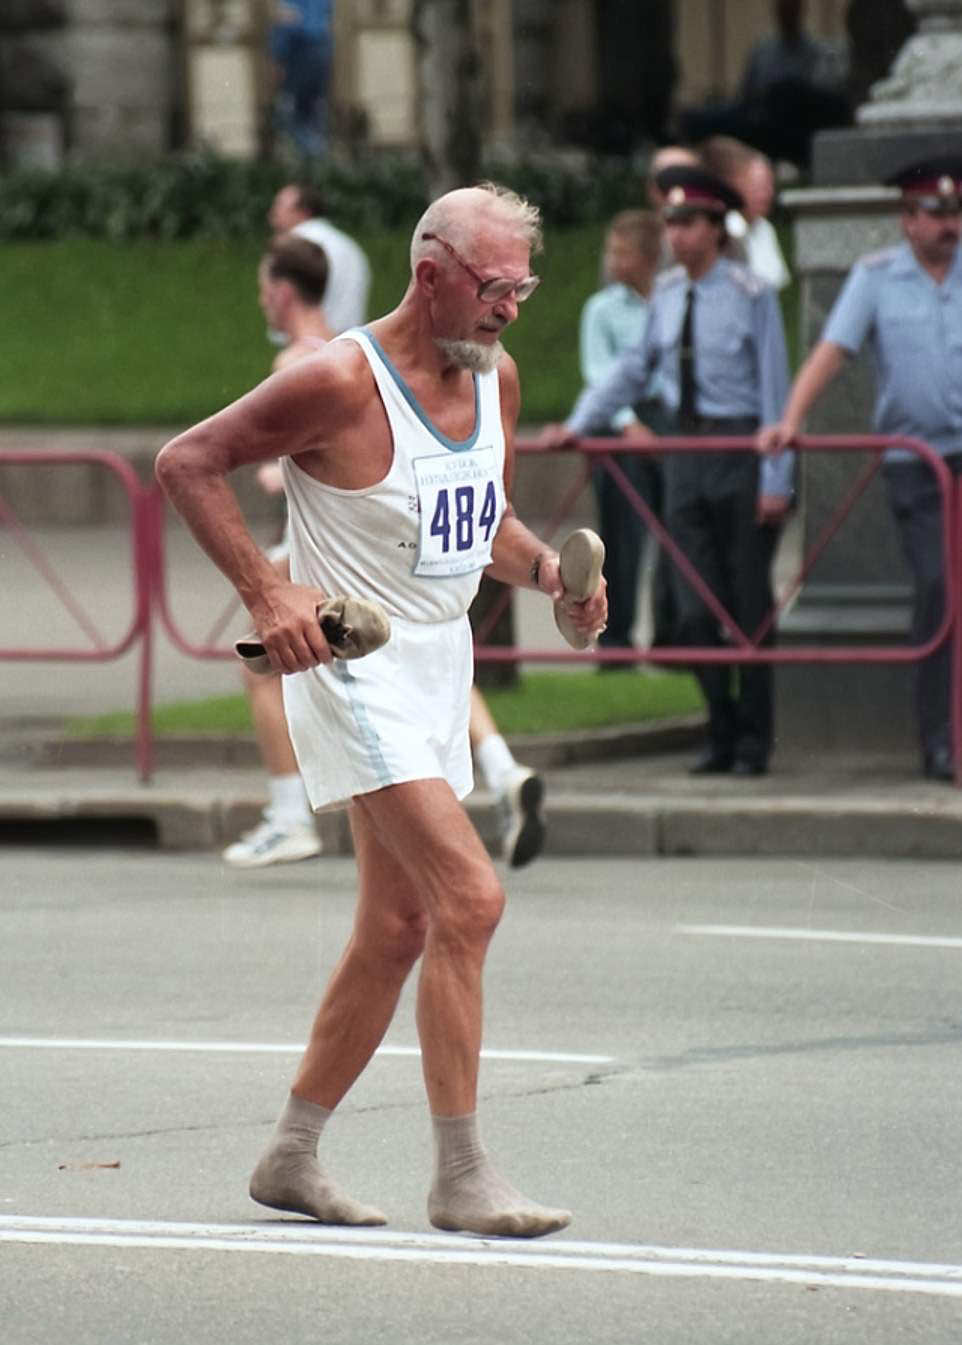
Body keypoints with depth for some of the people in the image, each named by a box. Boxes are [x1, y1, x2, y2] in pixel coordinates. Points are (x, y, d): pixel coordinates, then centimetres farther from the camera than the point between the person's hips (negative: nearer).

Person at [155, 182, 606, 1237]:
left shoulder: (496, 378, 6)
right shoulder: (341, 383, -17)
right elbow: (188, 460, -12)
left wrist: (545, 569, 0)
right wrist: (265, 590, -19)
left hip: (439, 671, 9)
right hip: (354, 667, -9)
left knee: (398, 930, 11)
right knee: (470, 897, -17)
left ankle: (291, 1157, 23)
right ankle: (460, 1177, -13)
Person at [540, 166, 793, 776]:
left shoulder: (751, 295, -9)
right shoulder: (666, 294, 8)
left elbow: (775, 387, -8)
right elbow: (634, 369, 19)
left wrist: (776, 479, -11)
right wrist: (578, 424, 12)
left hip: (740, 446, -5)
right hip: (687, 449, 5)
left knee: (749, 604, -1)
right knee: (696, 609, 3)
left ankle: (754, 741, 7)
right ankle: (722, 732, 14)